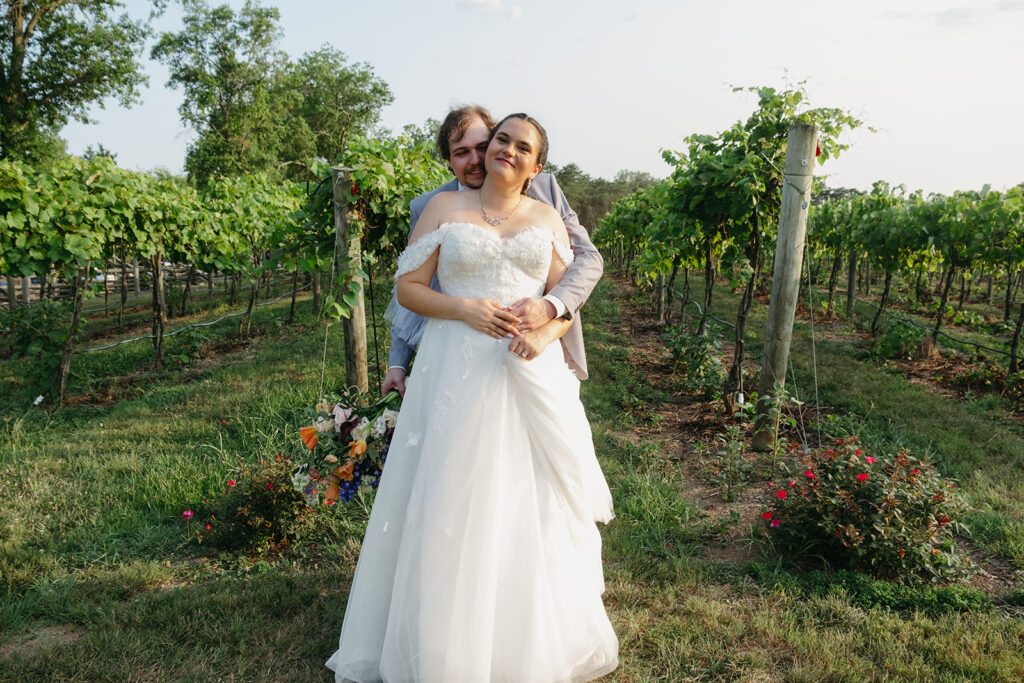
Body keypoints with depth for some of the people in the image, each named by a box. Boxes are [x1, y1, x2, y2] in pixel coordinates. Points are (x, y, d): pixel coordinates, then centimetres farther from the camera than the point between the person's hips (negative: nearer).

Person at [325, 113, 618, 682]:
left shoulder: (548, 219, 12)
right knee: (453, 502, 2)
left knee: (533, 505, 6)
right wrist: (464, 308, -13)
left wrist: (545, 334, -14)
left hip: (532, 374, 2)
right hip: (457, 373, -1)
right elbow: (408, 286, 3)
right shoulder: (445, 207, 7)